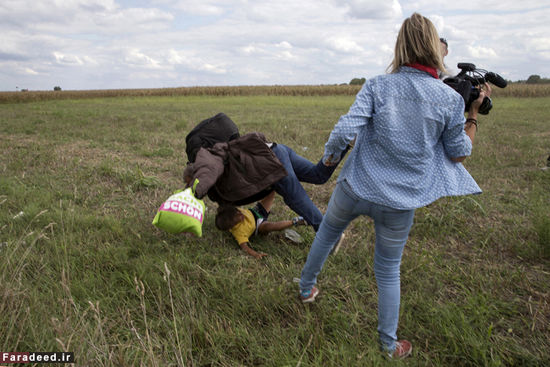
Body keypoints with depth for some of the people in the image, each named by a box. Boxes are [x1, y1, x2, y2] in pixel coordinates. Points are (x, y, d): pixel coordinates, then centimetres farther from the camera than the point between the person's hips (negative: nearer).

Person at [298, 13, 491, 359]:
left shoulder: (377, 86, -8)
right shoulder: (450, 98, -6)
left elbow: (345, 129, -18)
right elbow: (459, 153, 4)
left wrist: (329, 157, 2)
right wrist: (474, 113, 15)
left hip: (355, 189, 0)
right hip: (400, 204, 1)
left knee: (326, 234, 29)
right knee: (389, 271, 19)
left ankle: (306, 288, 49)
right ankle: (390, 344, 35)